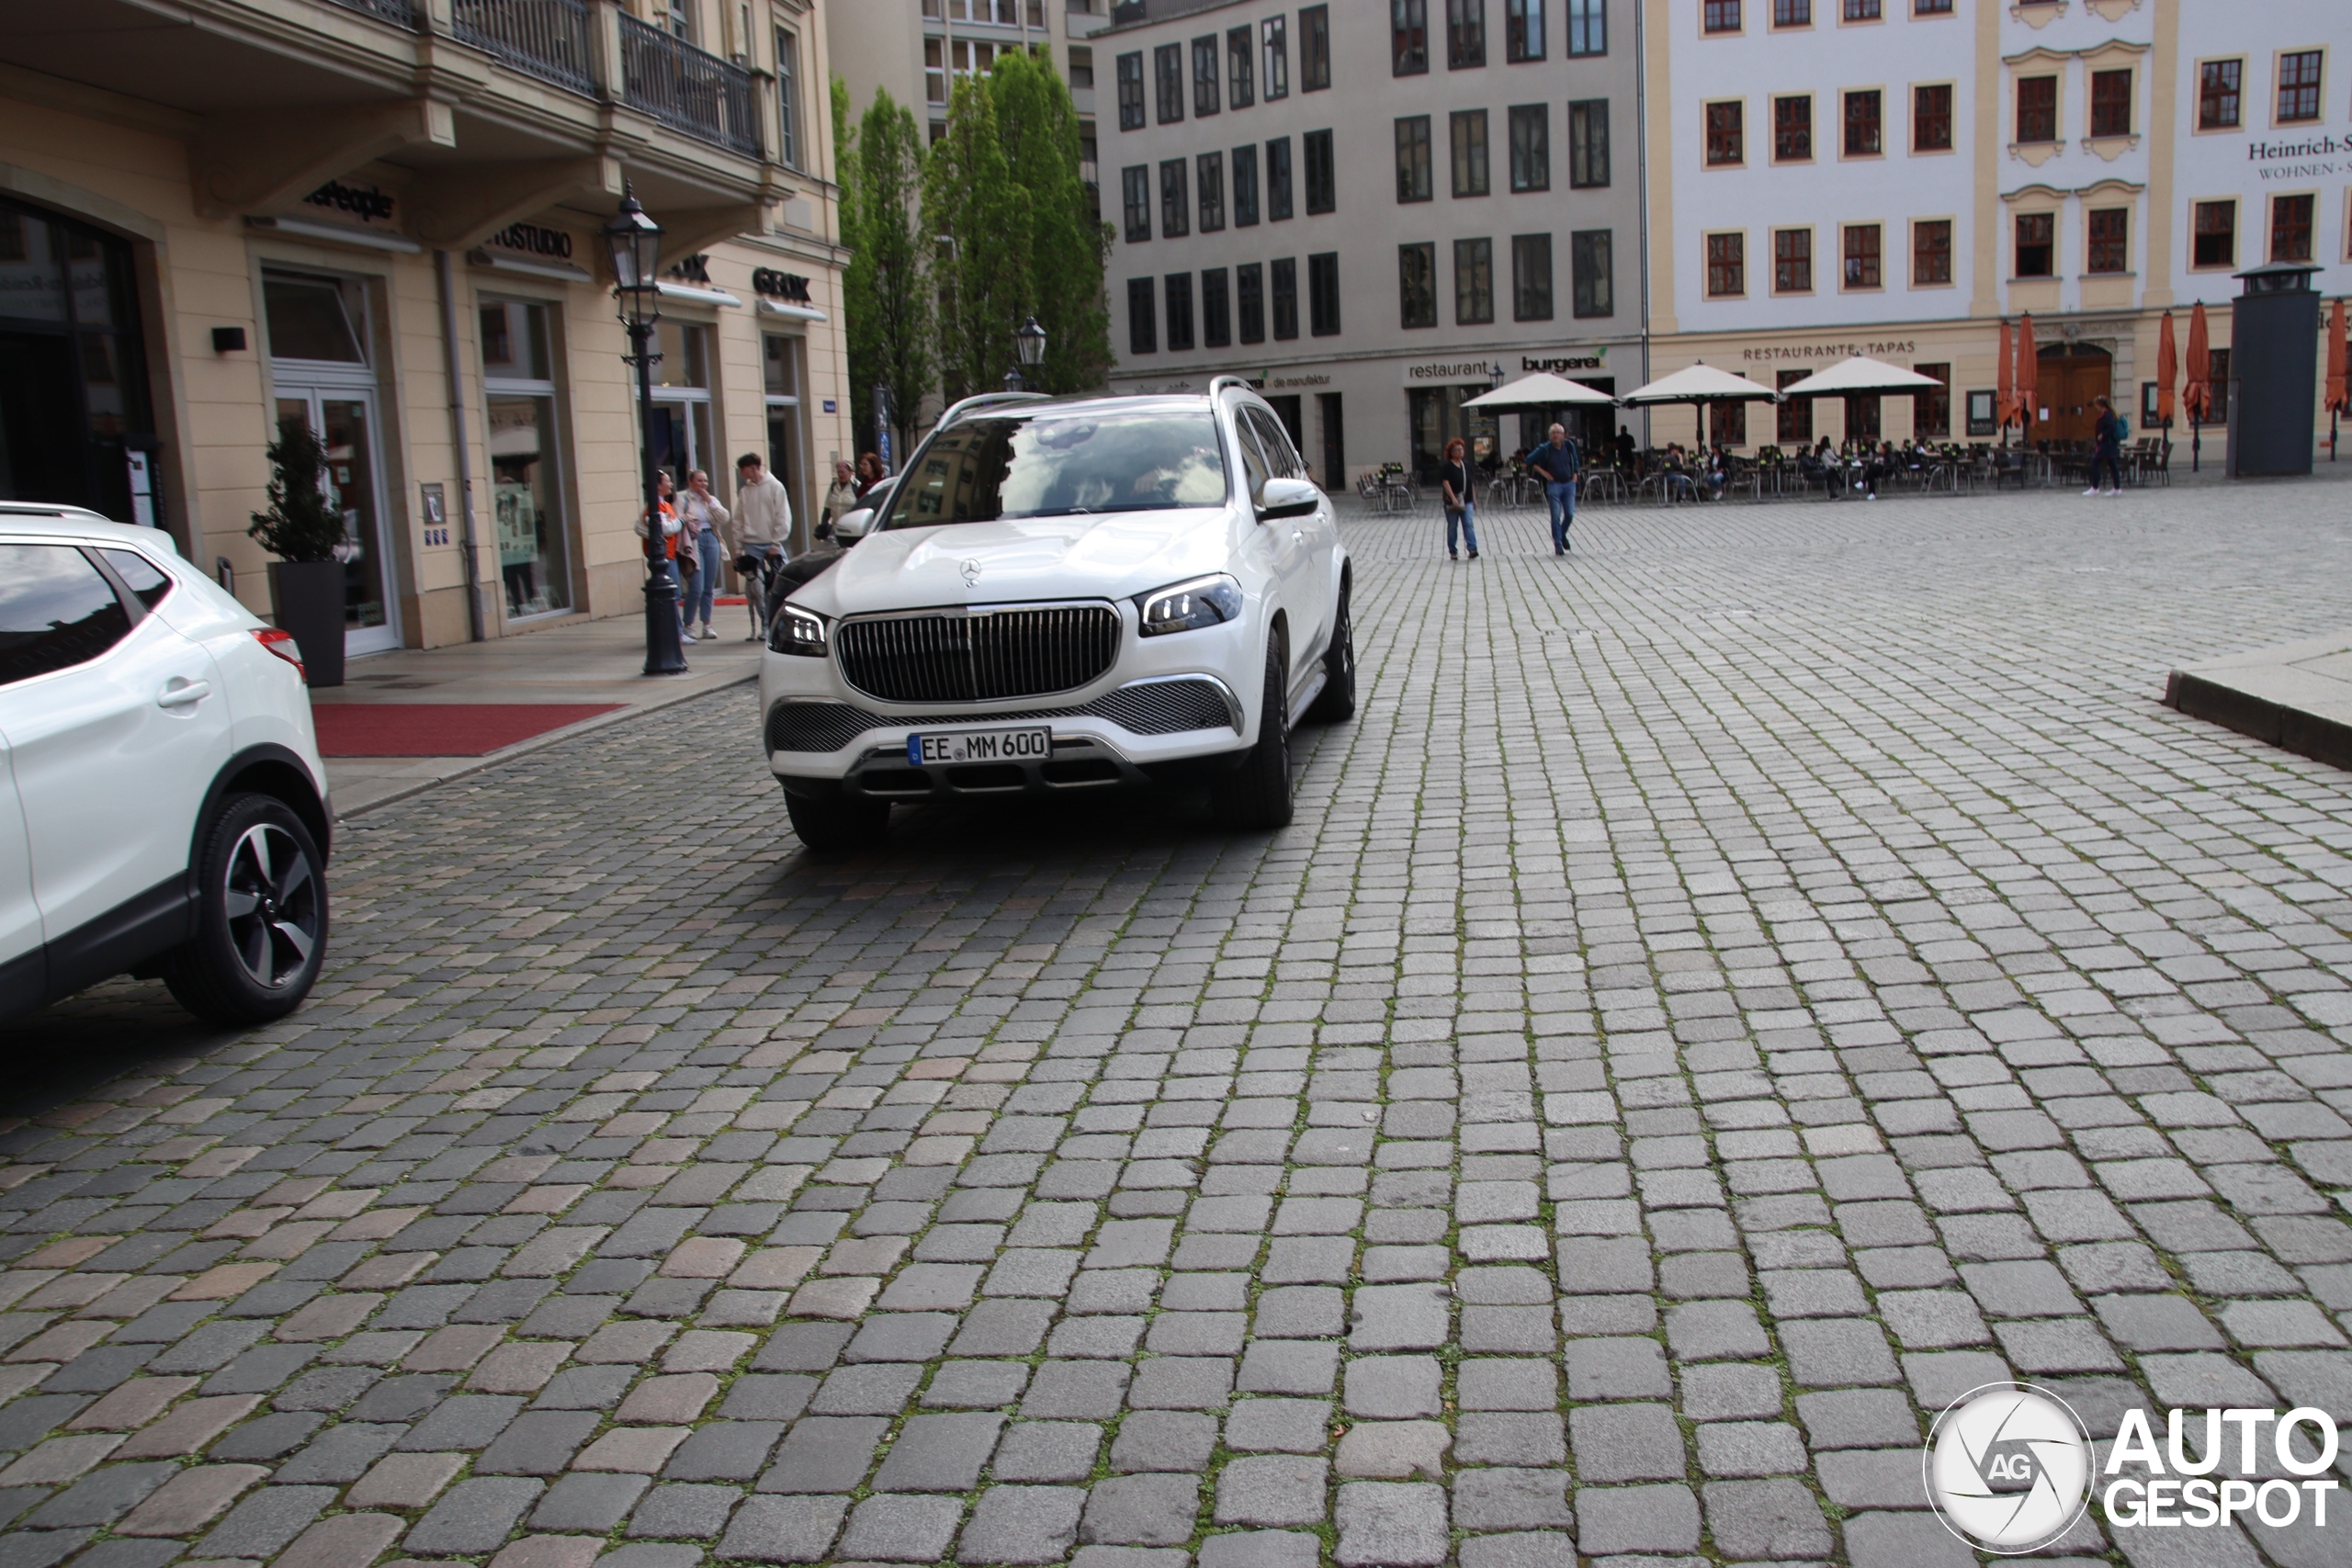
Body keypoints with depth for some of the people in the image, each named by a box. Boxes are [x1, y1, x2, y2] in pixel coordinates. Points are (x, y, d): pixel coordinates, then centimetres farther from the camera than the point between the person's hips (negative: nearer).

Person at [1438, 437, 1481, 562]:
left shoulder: (1466, 465, 10)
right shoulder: (1447, 466, -6)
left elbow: (1471, 483, 17)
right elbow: (1445, 483, -15)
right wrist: (1453, 498, -24)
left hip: (1466, 501, 4)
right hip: (1452, 502, -4)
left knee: (1469, 524, -9)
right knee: (1452, 527, 6)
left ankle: (1473, 549, -17)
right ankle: (1452, 551, 15)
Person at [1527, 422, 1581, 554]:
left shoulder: (1569, 445, 3)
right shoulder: (1545, 449, -7)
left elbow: (1576, 461, 18)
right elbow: (1529, 460, -1)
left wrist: (1575, 475, 8)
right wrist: (1543, 472, -6)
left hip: (1569, 484, 3)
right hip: (1553, 484, -3)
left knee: (1570, 514, -1)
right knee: (1556, 516, -6)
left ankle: (1563, 535, 26)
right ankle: (1557, 544, 2)